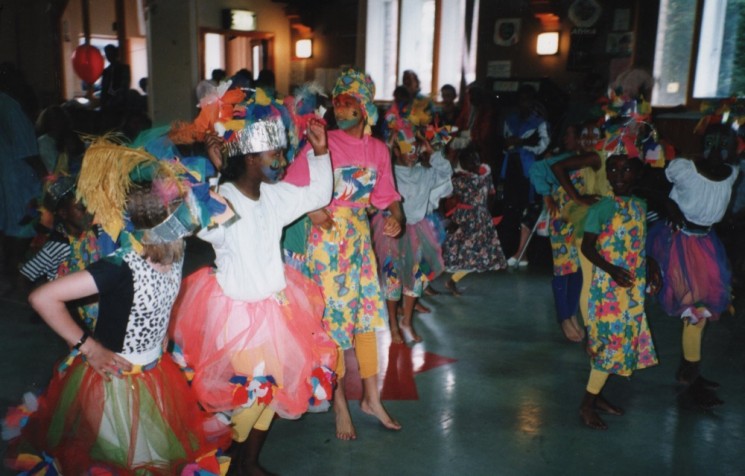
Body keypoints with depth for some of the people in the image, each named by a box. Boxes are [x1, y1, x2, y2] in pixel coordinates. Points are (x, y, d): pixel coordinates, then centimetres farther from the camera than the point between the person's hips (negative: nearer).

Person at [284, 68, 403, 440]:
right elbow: (290, 188, -10)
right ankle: (340, 403, 19)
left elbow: (387, 195, 10)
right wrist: (313, 210, -25)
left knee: (368, 312, 10)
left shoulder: (378, 150, 3)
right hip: (328, 238, -4)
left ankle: (371, 397, 26)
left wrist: (395, 217, -10)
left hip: (360, 237, 5)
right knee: (334, 316, 3)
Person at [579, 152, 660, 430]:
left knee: (623, 341, 12)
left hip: (634, 288, 7)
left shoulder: (641, 206, 8)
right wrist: (611, 269, -25)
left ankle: (596, 395, 26)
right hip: (608, 287, -7)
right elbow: (587, 246, -13)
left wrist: (652, 269, 2)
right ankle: (587, 405, 4)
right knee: (610, 343, -7)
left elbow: (640, 245, 15)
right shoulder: (602, 208, -11)